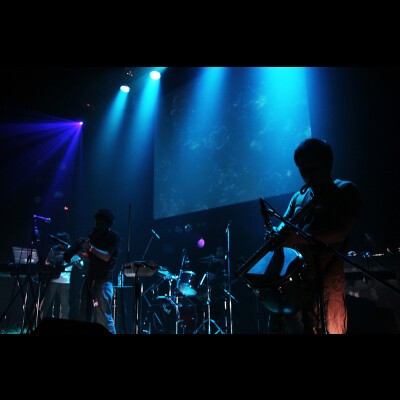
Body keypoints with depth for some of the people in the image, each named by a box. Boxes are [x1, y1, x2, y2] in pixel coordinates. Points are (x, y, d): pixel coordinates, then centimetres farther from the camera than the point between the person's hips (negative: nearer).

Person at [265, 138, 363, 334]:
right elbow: (285, 225, 16)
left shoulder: (345, 191, 2)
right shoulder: (299, 197, 20)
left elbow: (342, 232, -12)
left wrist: (304, 237, -23)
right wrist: (277, 234, -9)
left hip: (326, 275, -5)